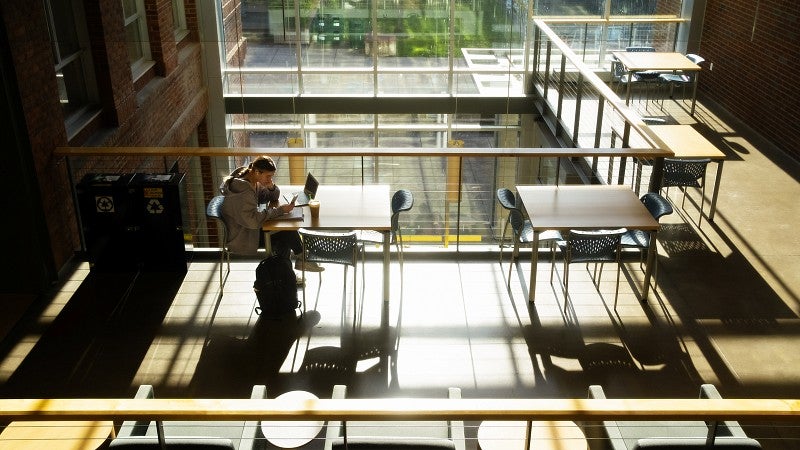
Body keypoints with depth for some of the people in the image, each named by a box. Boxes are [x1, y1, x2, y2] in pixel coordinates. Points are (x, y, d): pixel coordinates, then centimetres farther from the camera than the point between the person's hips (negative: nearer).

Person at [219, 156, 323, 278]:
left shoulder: (255, 183, 3)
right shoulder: (243, 189, -27)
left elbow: (274, 197, 16)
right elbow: (253, 220, -35)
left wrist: (271, 187, -8)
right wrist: (280, 210, -29)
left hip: (250, 229, 9)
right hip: (241, 239, -9)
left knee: (284, 240, -8)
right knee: (288, 232, -15)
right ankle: (302, 260, 6)